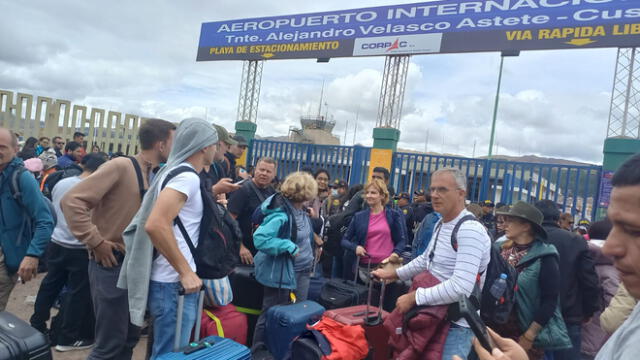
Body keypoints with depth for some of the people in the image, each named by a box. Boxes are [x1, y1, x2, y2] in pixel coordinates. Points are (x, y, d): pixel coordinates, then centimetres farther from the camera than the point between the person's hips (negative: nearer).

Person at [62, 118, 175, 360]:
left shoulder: (157, 176, 7)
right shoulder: (122, 166, -17)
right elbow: (72, 201, -20)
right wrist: (96, 242, -18)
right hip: (113, 263, -8)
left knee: (130, 338, 18)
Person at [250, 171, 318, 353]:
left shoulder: (300, 211, 3)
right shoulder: (281, 214, -25)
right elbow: (260, 238, -32)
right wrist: (288, 247, -29)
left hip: (301, 271, 9)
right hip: (281, 273, -9)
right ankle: (259, 351, 24)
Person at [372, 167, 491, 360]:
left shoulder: (470, 231, -24)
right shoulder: (441, 224, 8)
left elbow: (461, 288, -32)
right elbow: (426, 259, 24)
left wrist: (414, 297, -26)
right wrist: (394, 273, 22)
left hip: (456, 325, -9)